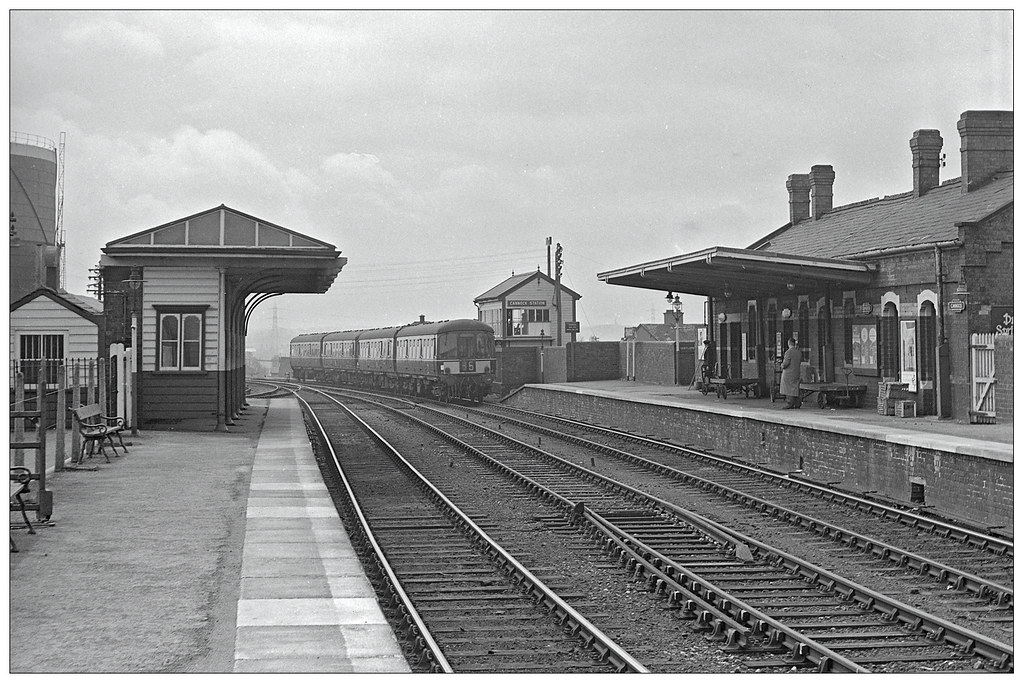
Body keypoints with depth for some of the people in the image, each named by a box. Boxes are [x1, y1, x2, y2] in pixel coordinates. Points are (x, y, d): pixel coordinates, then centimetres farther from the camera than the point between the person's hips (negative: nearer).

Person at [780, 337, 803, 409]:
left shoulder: (788, 352, -14)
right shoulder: (799, 352, 8)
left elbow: (786, 363, -18)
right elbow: (802, 360, 20)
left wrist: (782, 366, 1)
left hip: (788, 373, -7)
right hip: (797, 373, 7)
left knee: (789, 389, -6)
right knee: (796, 388, 10)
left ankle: (790, 404, -10)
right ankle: (797, 404, 10)